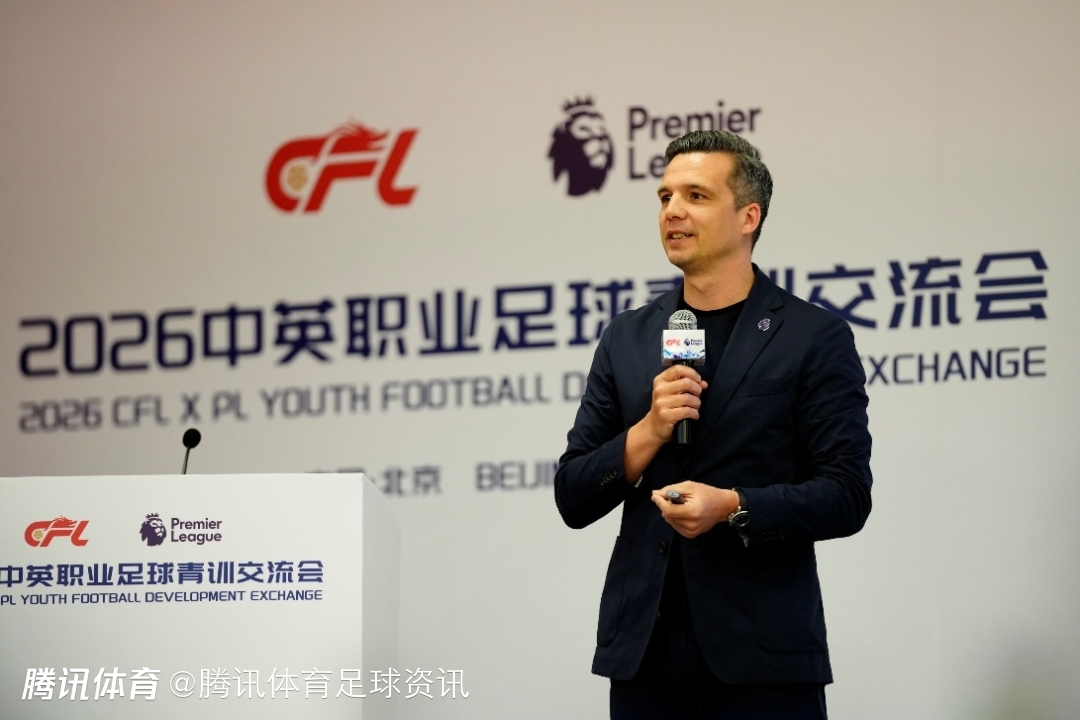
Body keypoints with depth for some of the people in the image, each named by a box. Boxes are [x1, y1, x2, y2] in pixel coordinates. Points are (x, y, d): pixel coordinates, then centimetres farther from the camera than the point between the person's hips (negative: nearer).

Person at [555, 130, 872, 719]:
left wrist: (731, 506, -19)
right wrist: (647, 432, -8)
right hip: (643, 652, 4)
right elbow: (573, 499, 9)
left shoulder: (815, 338, 0)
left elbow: (847, 496, -5)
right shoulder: (626, 339, 12)